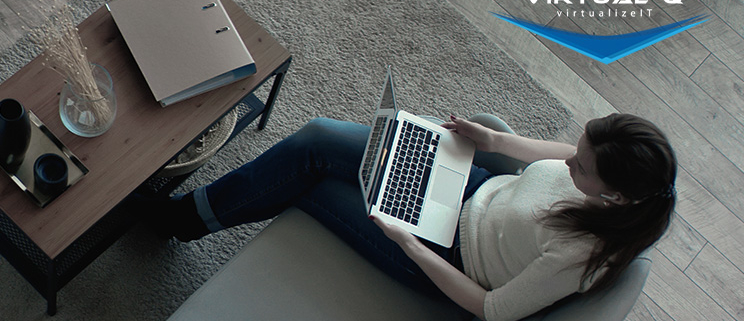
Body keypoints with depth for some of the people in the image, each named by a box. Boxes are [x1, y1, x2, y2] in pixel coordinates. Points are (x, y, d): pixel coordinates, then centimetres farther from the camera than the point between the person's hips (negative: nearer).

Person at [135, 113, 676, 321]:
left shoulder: (580, 254, -34)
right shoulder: (604, 173, -16)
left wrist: (408, 243, -24)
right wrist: (496, 141, -1)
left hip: (446, 256, -7)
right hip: (478, 190, 7)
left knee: (305, 183, -2)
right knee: (317, 139, -2)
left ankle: (191, 215, 27)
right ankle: (197, 209, 20)